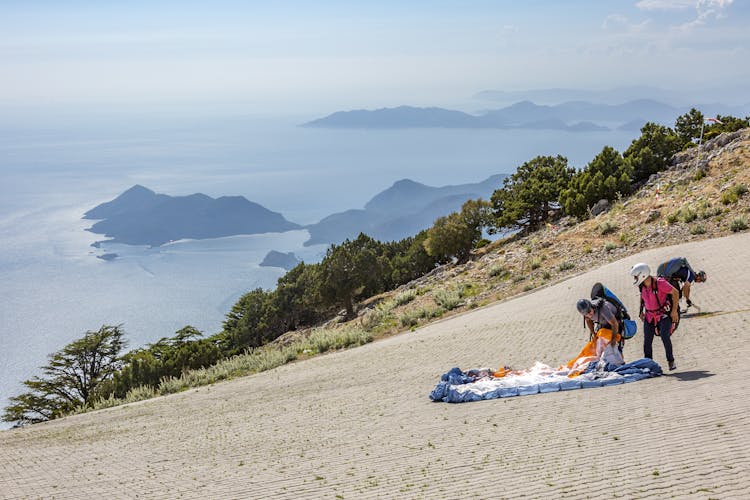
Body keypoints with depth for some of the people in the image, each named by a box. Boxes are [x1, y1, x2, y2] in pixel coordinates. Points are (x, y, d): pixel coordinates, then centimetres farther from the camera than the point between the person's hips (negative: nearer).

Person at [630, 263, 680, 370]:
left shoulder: (659, 283, -22)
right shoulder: (641, 286, -2)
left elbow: (675, 293, -14)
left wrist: (674, 310, -15)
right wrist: (642, 311, 15)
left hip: (664, 315, -6)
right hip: (649, 316, 6)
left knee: (664, 336, -22)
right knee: (647, 341, 3)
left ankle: (671, 361, -7)